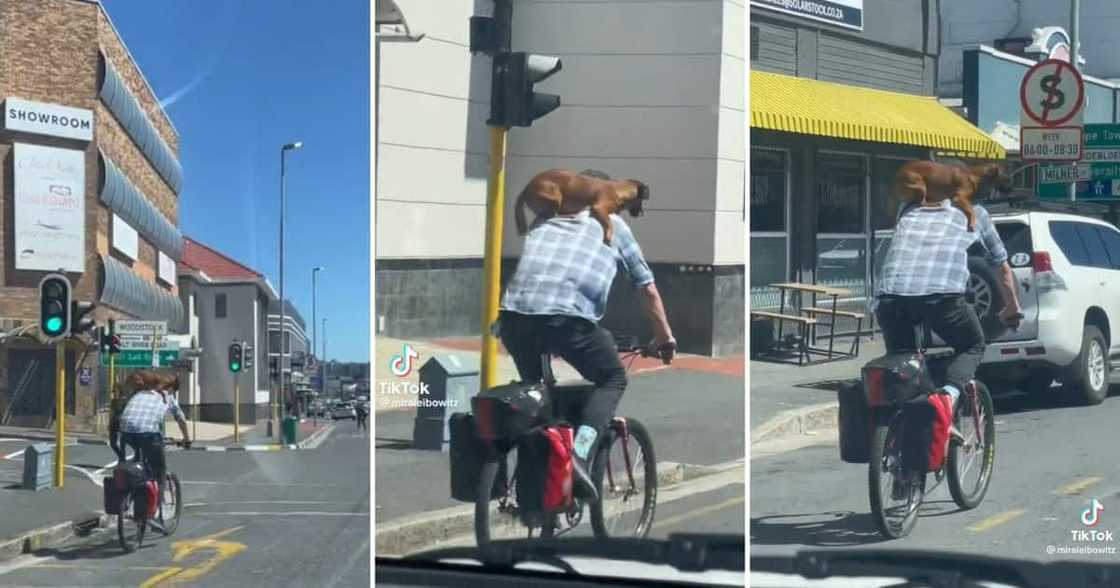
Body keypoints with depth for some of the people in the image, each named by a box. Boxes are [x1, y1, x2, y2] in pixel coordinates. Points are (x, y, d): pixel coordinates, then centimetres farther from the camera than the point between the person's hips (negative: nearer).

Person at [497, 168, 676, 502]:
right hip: (570, 317, -3)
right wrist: (664, 337, 41)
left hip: (514, 314, 3)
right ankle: (579, 455, -4)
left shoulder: (543, 219, 32)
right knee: (612, 379, 18)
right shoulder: (612, 224, 25)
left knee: (531, 383, 29)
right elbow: (647, 289, 29)